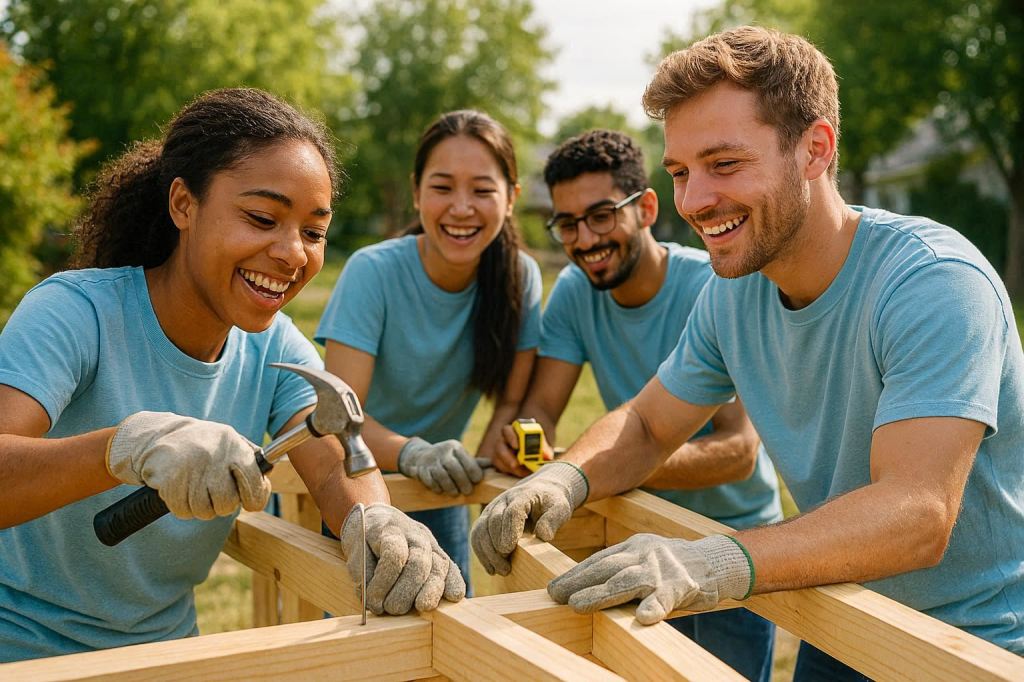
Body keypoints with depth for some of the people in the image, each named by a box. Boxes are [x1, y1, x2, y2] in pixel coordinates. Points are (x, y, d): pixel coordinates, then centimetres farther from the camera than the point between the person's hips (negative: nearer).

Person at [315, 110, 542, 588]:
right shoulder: (372, 272, -24)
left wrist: (483, 464, -29)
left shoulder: (520, 278, -15)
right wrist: (412, 454, -49)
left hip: (438, 493, 3)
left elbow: (512, 401, -9)